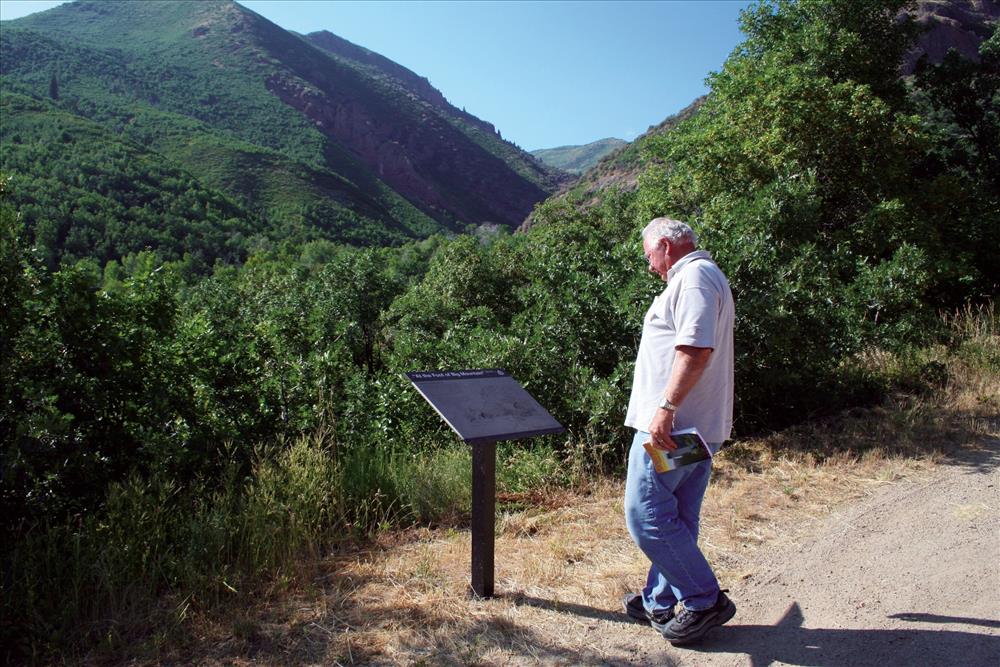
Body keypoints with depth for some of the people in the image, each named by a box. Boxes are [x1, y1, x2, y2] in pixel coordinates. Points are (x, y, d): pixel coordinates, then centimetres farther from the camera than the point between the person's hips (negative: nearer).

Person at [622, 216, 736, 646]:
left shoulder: (693, 276, -12)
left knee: (646, 515, -6)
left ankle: (705, 600, 4)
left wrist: (665, 408, -28)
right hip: (695, 428, 11)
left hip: (670, 425, -11)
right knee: (675, 520, 15)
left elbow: (696, 349, -25)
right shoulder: (703, 277, 22)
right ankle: (662, 602, 26)